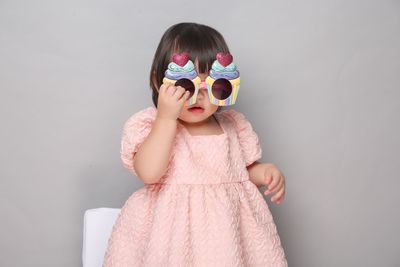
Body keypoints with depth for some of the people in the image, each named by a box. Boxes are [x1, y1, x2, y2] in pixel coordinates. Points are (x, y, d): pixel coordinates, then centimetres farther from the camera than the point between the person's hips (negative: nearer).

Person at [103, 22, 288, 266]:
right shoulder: (151, 125, -7)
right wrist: (166, 118, -25)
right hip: (175, 231, -3)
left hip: (227, 225, 4)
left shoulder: (233, 125, 5)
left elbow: (246, 169, 17)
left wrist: (266, 172, -5)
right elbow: (149, 173, -23)